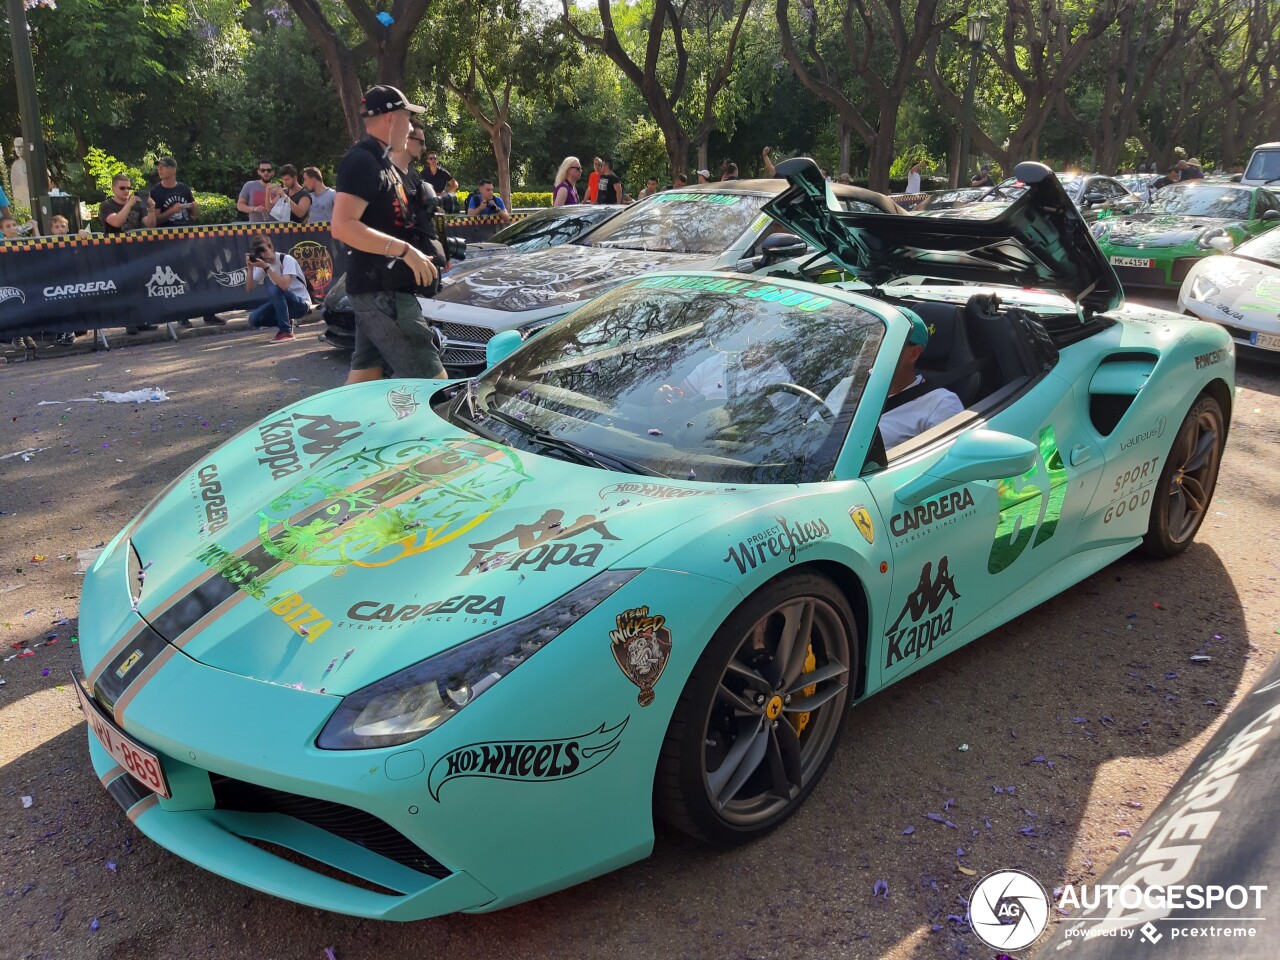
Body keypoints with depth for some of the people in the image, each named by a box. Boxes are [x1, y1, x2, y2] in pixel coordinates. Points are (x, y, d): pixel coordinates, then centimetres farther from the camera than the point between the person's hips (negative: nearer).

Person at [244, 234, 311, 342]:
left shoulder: (286, 260, -17)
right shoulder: (262, 264, 2)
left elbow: (284, 286, -33)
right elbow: (249, 289, -3)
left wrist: (266, 267, -32)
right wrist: (250, 268, -15)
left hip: (301, 304, -6)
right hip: (282, 303, 6)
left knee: (274, 289, -33)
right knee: (254, 319, -15)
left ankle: (286, 332, -23)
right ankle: (286, 322, 11)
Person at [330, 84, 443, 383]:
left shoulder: (378, 161, 18)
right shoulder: (363, 161, -14)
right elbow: (342, 226, -25)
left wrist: (423, 252, 16)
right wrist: (406, 250, -27)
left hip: (379, 287, 10)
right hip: (381, 290, -10)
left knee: (365, 374, 13)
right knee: (432, 380, -13)